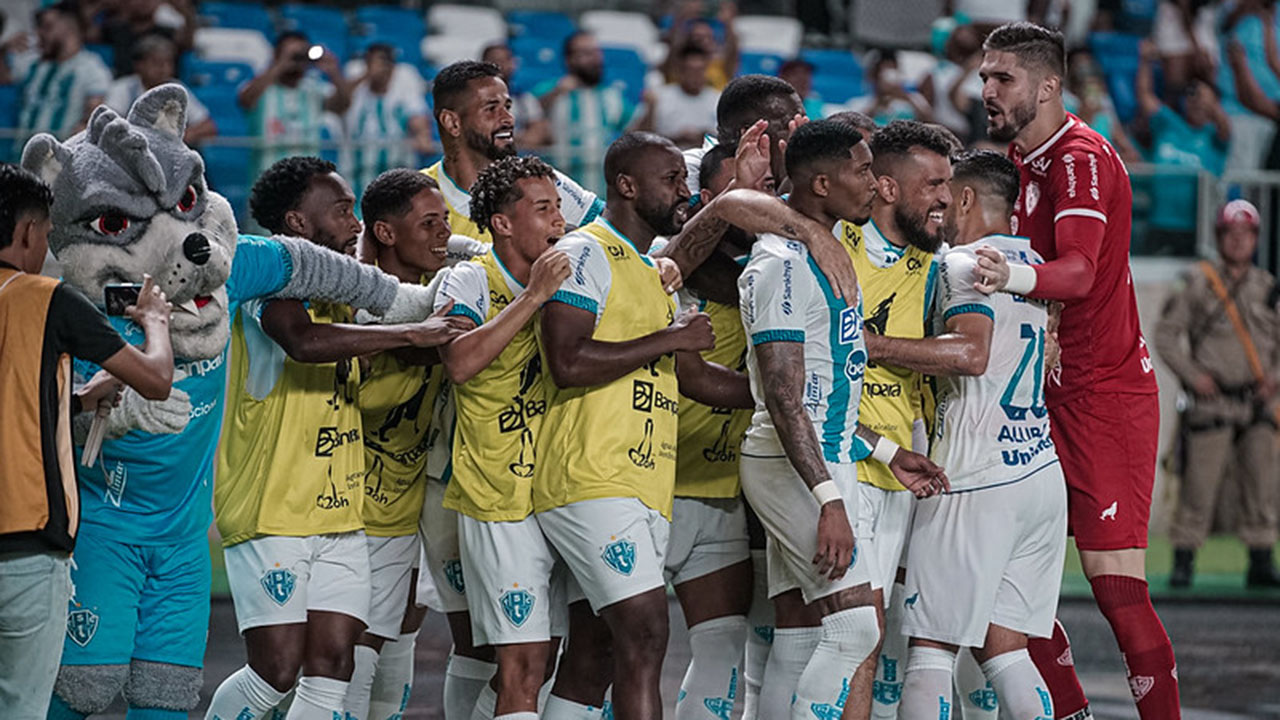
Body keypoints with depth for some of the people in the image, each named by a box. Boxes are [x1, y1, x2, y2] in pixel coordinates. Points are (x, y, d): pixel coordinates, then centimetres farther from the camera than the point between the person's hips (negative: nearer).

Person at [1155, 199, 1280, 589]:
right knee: (1200, 482, -6)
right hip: (1212, 400, -3)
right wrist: (1192, 374, -8)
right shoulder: (1199, 284, 1)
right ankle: (1183, 560, 1)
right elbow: (1166, 335, 2)